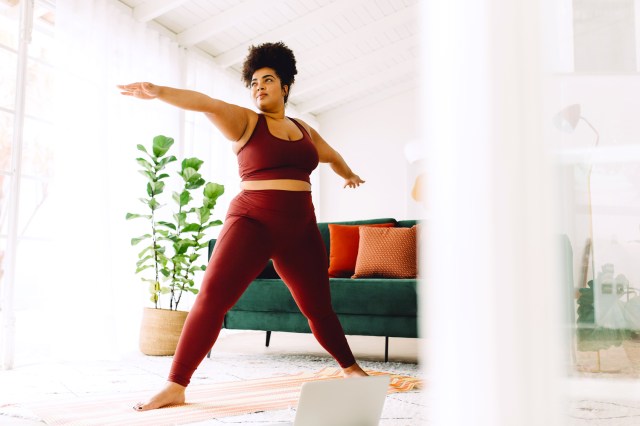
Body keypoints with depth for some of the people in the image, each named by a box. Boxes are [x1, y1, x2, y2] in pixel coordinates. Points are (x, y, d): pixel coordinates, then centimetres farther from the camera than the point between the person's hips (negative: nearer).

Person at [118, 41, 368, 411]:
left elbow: (332, 155, 37)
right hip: (252, 222, -4)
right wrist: (159, 92, -33)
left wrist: (349, 175, 54)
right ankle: (176, 387, -13)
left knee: (318, 307, 12)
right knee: (213, 296, -18)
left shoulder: (305, 130, 16)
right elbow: (206, 103, -18)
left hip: (300, 229, 4)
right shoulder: (245, 121, 2)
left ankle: (351, 368, 32)